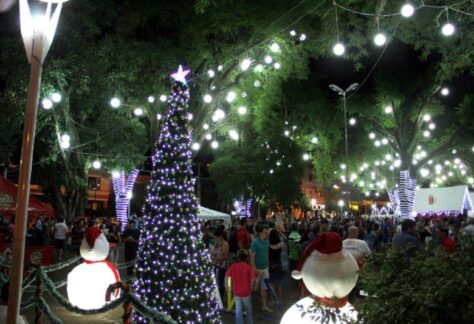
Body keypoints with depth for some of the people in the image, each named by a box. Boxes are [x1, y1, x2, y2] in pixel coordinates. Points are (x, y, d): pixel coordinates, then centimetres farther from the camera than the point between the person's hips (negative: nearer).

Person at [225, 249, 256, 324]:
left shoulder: (233, 266, -6)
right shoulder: (248, 268, -13)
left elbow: (227, 277, -8)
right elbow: (253, 280, -17)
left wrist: (227, 287, 5)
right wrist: (251, 288, 1)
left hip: (236, 292, 1)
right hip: (246, 292, -1)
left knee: (238, 310, 13)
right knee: (248, 308, 23)